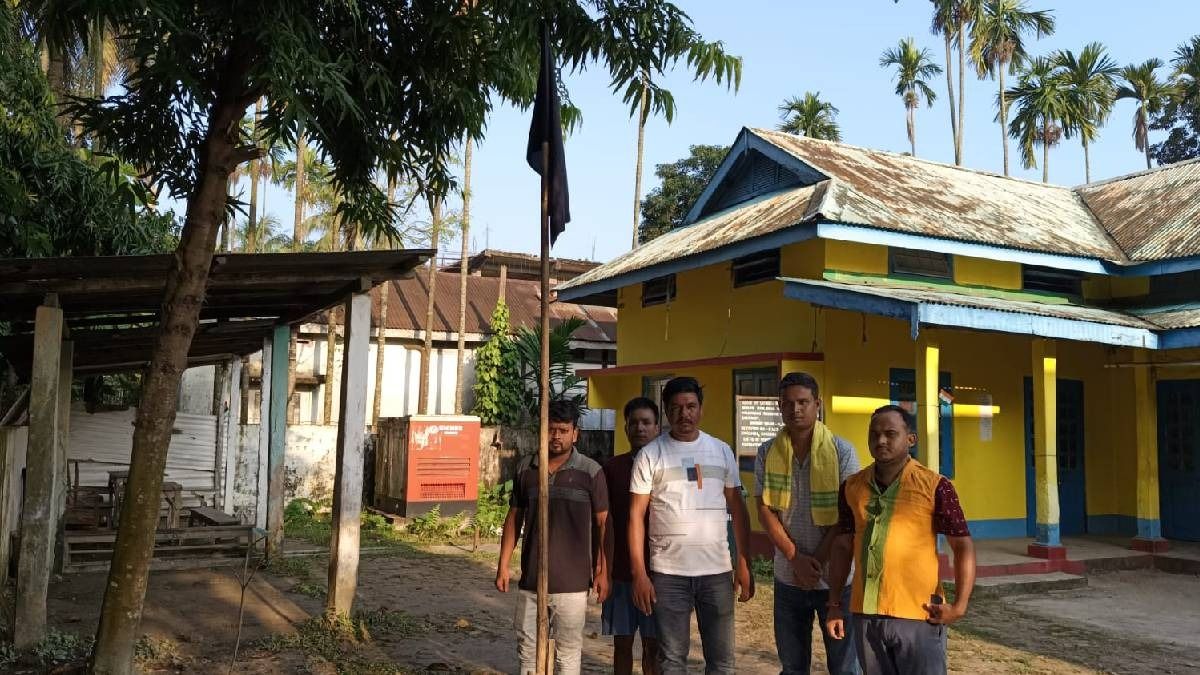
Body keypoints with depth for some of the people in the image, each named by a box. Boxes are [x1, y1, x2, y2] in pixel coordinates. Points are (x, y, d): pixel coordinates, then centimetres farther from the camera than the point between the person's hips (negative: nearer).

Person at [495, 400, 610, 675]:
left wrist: (603, 571, -4)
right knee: (529, 652, 11)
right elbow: (514, 517, 12)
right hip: (531, 580, 3)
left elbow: (603, 523, -1)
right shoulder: (525, 468, 4)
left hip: (572, 583, -3)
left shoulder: (591, 472, -5)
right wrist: (503, 565, 9)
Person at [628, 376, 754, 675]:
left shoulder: (722, 451, 6)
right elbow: (636, 515, -2)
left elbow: (737, 508, 9)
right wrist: (639, 574, -7)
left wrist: (743, 564, 3)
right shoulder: (650, 455, -2)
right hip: (668, 573, -2)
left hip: (717, 571, 2)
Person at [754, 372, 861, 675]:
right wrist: (796, 558, -12)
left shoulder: (842, 451, -7)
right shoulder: (767, 453, 1)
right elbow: (765, 511, -2)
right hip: (788, 579, 3)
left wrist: (816, 563, -11)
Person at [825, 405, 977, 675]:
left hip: (918, 616, -4)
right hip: (866, 615, 4)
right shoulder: (852, 487, 5)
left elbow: (963, 546, -4)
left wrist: (959, 606, -13)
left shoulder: (934, 486, -6)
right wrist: (834, 605, 8)